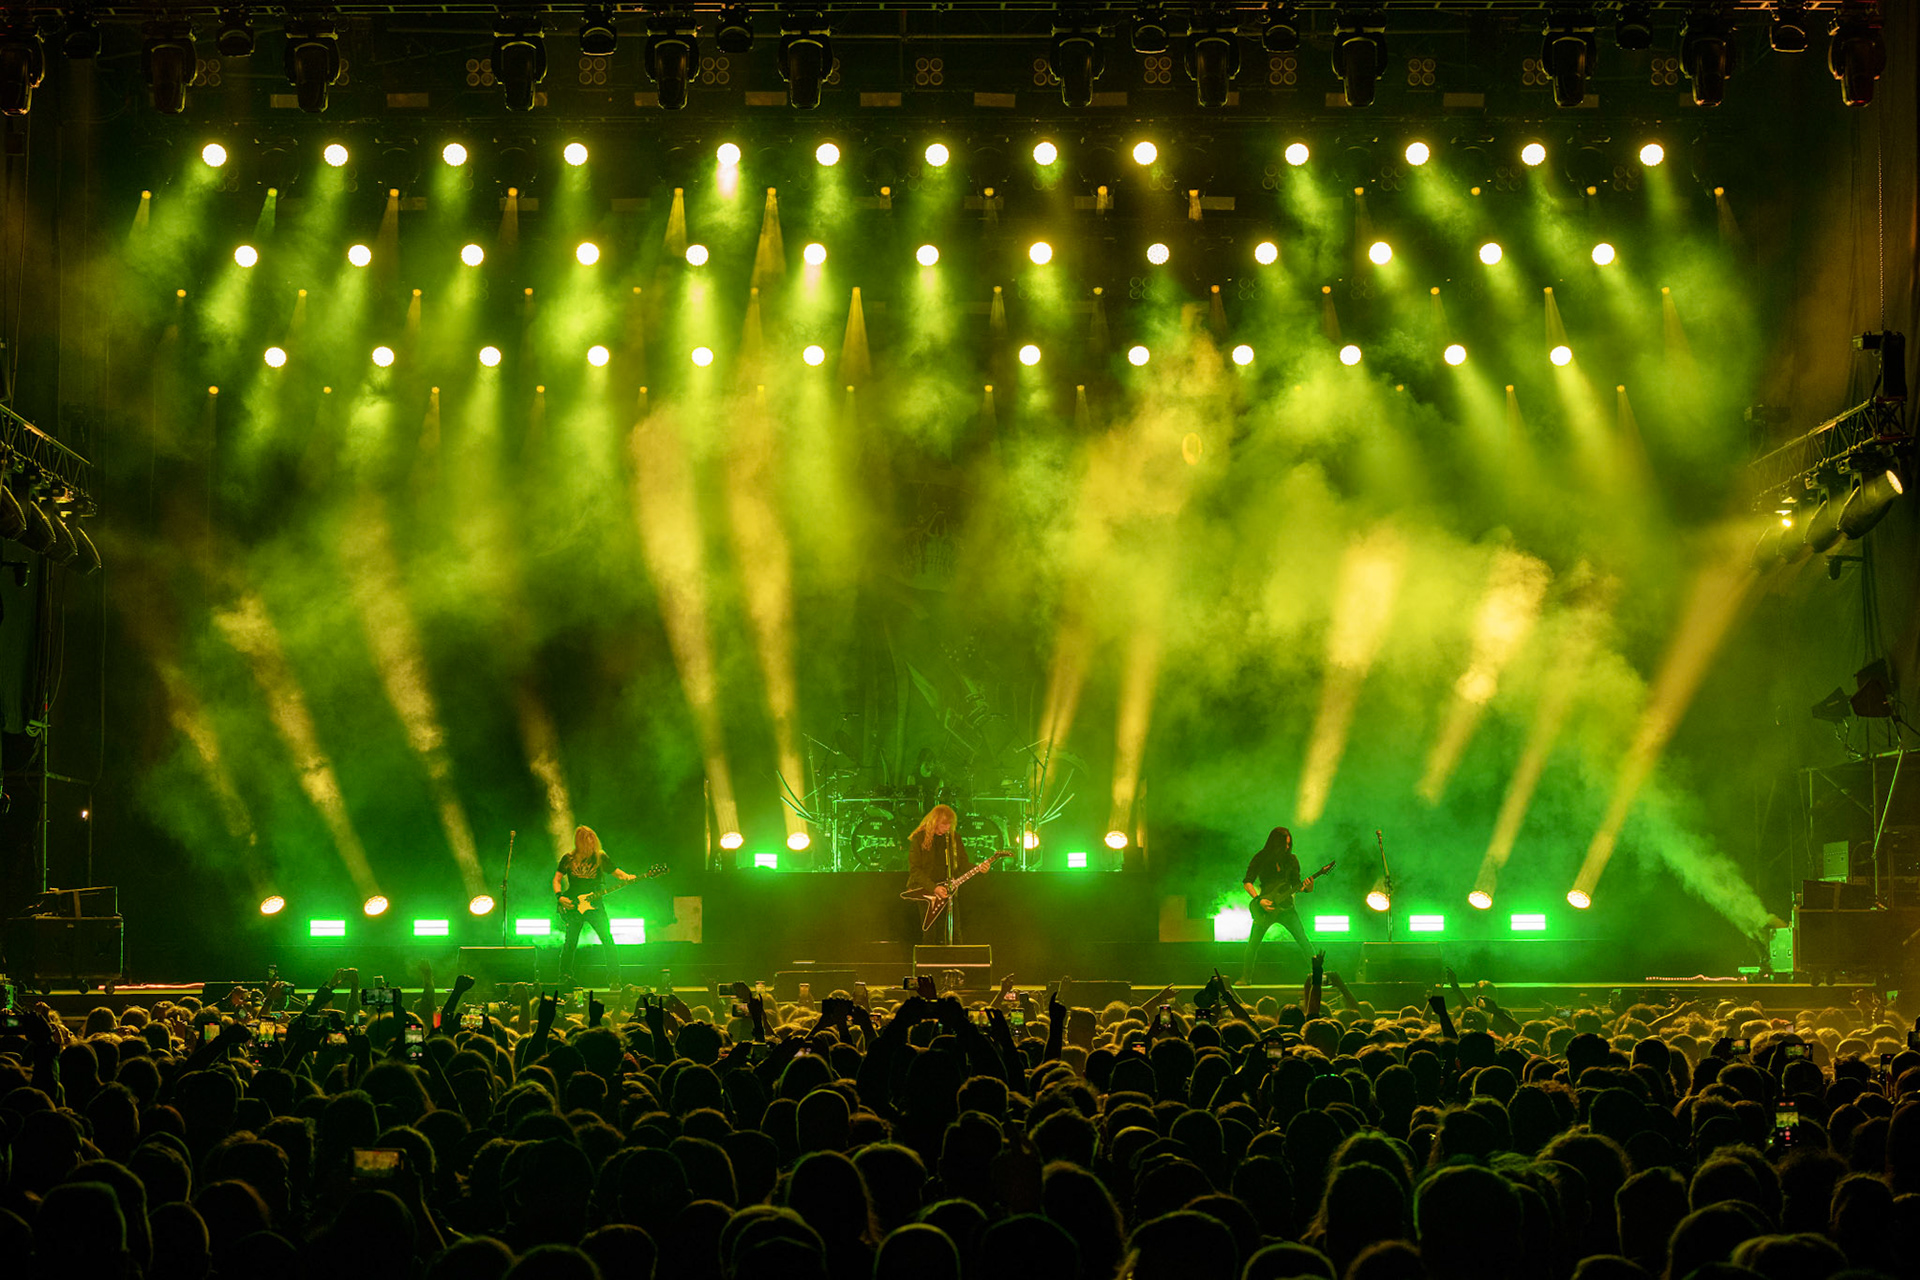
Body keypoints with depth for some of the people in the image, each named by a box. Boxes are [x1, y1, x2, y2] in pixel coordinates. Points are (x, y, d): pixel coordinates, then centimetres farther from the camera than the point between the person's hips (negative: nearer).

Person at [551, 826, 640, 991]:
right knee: (570, 944, 3)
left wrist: (628, 878, -12)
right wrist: (559, 896, -7)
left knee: (608, 939, -12)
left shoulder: (600, 857, 7)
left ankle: (614, 979, -8)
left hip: (594, 904, 0)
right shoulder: (568, 858, 6)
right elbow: (557, 879, 9)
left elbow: (616, 872, 9)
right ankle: (565, 979, 18)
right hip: (573, 906, 0)